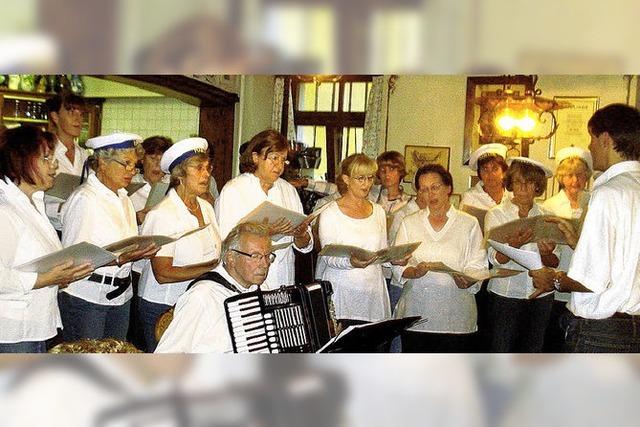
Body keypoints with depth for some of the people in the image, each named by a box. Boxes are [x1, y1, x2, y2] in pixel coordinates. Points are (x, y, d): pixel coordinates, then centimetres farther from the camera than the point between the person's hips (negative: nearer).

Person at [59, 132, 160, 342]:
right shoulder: (83, 199, -13)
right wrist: (121, 258, -27)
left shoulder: (124, 198, 13)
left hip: (121, 295, 7)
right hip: (86, 297, -7)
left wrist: (142, 251, 0)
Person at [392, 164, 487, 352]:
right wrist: (415, 272, -16)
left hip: (456, 316, -1)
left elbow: (478, 267, 1)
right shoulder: (409, 223, 11)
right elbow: (398, 266, 5)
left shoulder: (469, 223, 7)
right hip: (416, 314, 1)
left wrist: (467, 280, -20)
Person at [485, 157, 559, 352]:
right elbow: (496, 259, -13)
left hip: (540, 294, 3)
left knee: (532, 350, 10)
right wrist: (514, 244, -33)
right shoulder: (496, 214, -1)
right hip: (505, 294, -3)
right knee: (501, 349, -1)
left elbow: (555, 263, 3)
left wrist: (546, 253, -20)